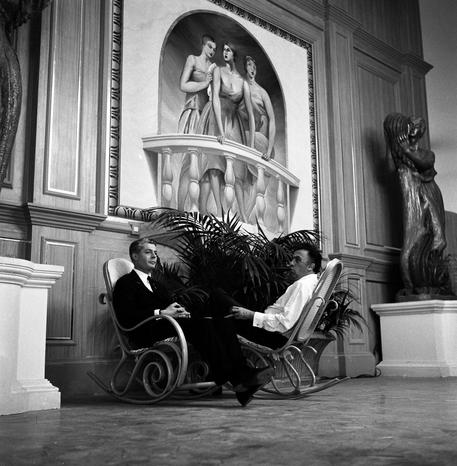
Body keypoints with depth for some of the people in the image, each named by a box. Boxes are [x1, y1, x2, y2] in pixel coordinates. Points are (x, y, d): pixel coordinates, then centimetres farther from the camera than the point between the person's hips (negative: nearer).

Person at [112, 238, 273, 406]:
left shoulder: (156, 284, 34)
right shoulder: (125, 283, 8)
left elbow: (173, 304, 20)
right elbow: (125, 318, -9)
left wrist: (181, 311, -5)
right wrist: (160, 313, -16)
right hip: (148, 334, -7)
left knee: (222, 324, -18)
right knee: (202, 324, -32)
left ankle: (242, 372, -32)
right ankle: (234, 379, -36)